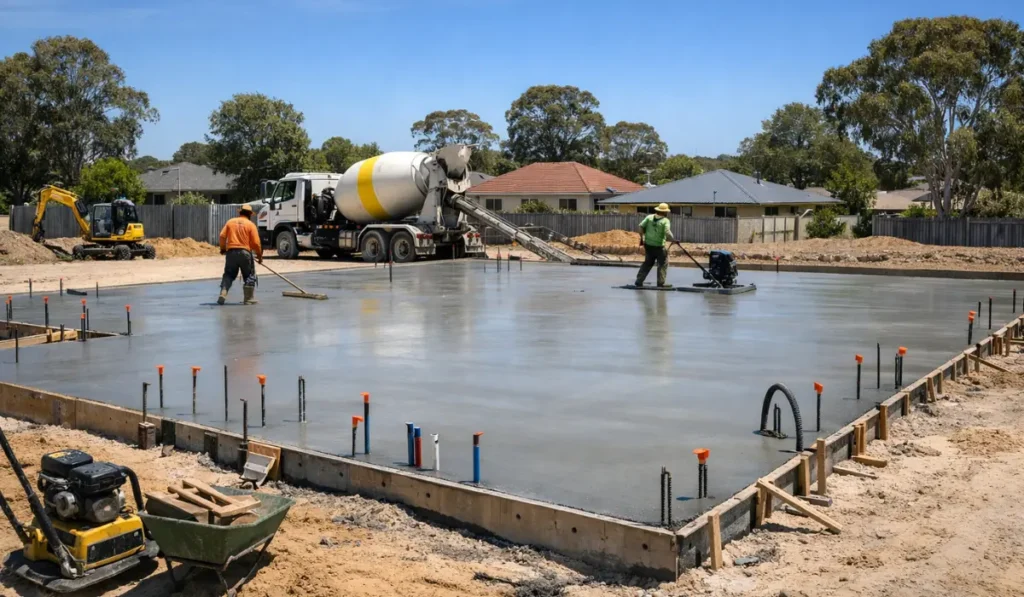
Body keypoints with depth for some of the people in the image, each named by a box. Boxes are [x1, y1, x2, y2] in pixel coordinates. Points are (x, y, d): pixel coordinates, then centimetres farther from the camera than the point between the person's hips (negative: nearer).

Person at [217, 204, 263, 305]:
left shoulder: (230, 221, 8)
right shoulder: (251, 224, -1)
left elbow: (222, 236, 2)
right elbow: (256, 242, -5)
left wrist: (222, 248, 17)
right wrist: (259, 255, 7)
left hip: (231, 252, 3)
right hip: (245, 252, -3)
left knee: (229, 274, 15)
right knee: (249, 276, 9)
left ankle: (223, 294, 1)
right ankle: (248, 299, 9)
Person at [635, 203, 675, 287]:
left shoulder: (649, 217, 2)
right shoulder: (665, 221, -11)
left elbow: (641, 226, -2)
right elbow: (667, 233, -23)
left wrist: (642, 238, 7)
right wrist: (673, 239, -7)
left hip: (648, 245, 6)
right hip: (659, 246, -5)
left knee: (647, 263, 20)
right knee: (663, 264, 9)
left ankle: (639, 281, 18)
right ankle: (661, 283, 6)